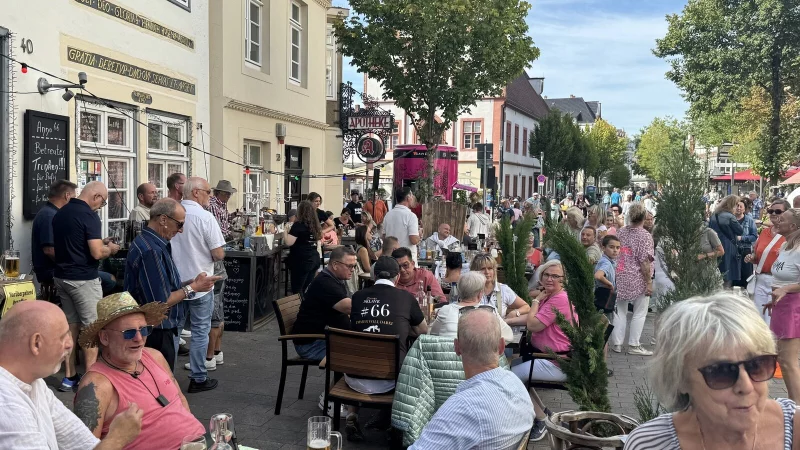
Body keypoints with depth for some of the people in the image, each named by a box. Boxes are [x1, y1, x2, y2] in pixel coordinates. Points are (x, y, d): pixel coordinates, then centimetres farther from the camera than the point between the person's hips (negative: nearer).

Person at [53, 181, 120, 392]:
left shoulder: (60, 213, 10)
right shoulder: (89, 215, -17)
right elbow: (97, 253, -23)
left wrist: (99, 241, 19)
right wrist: (111, 248, -2)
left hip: (61, 276, 8)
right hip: (83, 279, -8)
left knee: (71, 325, 14)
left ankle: (70, 376, 20)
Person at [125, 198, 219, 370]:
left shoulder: (151, 243, 9)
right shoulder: (151, 251, -24)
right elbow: (160, 303, -25)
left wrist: (192, 284, 4)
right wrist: (192, 287, -15)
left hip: (162, 331, 10)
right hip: (157, 335, -10)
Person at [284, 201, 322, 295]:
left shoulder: (298, 224, -13)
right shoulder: (314, 224, 9)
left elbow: (289, 242, -19)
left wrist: (285, 231, 0)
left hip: (301, 261, -7)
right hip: (314, 259, 7)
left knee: (297, 290, 1)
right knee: (308, 289, 12)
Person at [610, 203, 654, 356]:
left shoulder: (621, 232, 5)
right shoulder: (645, 236, -12)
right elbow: (645, 262, -16)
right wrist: (649, 283, -11)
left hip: (620, 278, 5)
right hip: (638, 279, -5)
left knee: (620, 311, 13)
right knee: (639, 313, 7)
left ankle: (616, 343, 15)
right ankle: (634, 345, 10)